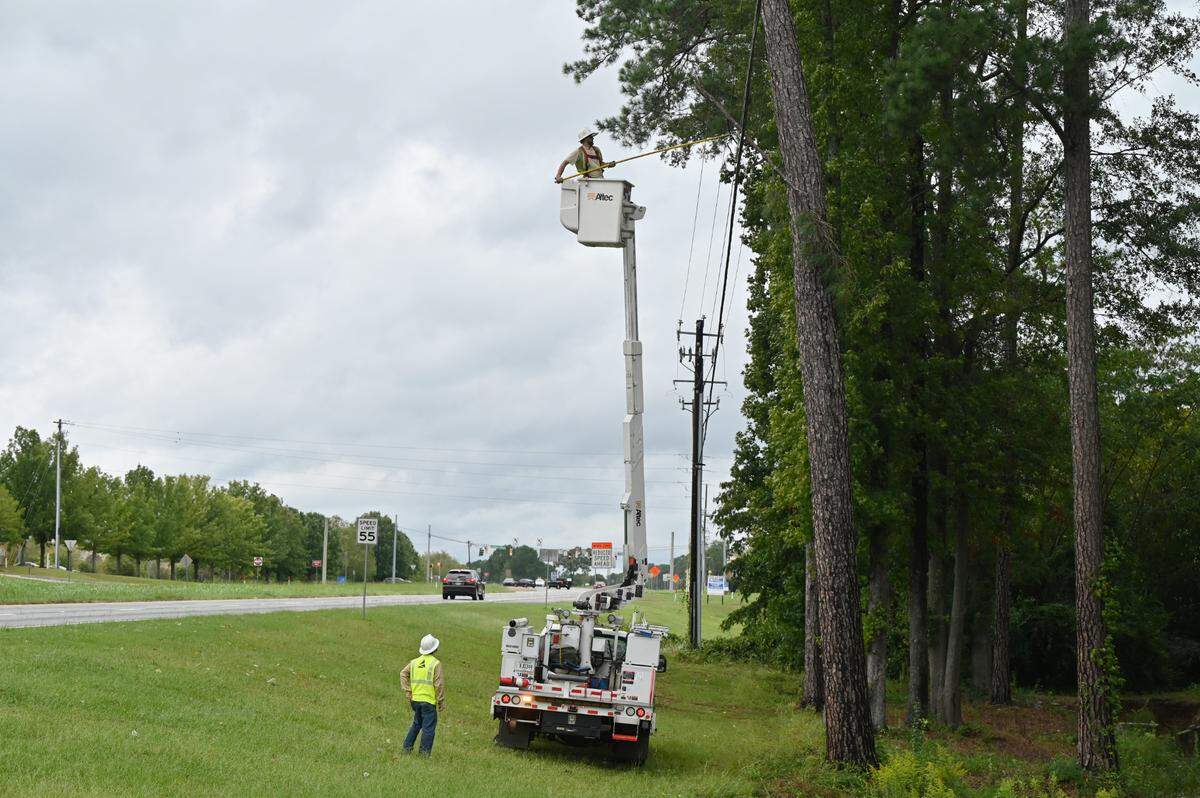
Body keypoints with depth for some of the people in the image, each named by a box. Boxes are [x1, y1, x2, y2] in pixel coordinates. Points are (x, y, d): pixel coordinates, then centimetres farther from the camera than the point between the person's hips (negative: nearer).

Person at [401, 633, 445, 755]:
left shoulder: (414, 662, 7)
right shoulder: (435, 663, -10)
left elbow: (403, 673, 2)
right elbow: (439, 684, -12)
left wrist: (408, 692, 3)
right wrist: (441, 702, -5)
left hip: (415, 699, 6)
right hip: (429, 701, -6)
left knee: (416, 724, 23)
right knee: (428, 727, 1)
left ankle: (407, 747, 23)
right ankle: (424, 752, 1)